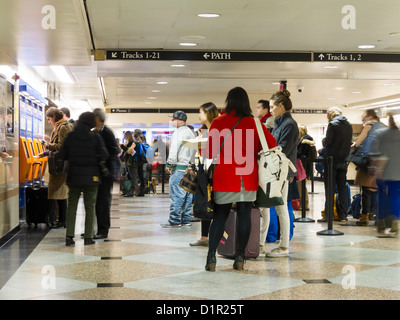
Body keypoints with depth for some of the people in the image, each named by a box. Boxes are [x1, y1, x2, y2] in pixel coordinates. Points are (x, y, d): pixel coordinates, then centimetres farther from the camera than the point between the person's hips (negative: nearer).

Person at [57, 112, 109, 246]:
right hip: (91, 176, -2)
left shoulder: (71, 136, -1)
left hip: (74, 175, 2)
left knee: (72, 205, 8)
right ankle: (88, 237, 7)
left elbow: (62, 155, 0)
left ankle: (69, 236, 1)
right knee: (90, 207, 6)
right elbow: (104, 155, -11)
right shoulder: (95, 137, -8)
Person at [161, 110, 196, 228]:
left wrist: (169, 164, -9)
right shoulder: (190, 132, 18)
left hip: (179, 167, -10)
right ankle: (186, 219, 15)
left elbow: (174, 149, -16)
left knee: (176, 195, -7)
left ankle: (175, 221, -6)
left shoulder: (179, 132, -11)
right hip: (189, 166, 10)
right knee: (187, 195, 11)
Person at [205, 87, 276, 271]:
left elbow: (211, 152, -1)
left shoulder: (218, 123, -3)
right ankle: (240, 257, 8)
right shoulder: (254, 123, 0)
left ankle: (211, 257, -3)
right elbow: (272, 143, 1)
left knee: (220, 215, 5)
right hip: (248, 178, 1)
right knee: (245, 215, 6)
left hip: (224, 177, -1)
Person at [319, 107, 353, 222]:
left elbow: (327, 142, -12)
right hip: (343, 160, 6)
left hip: (332, 160, -6)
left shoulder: (333, 124, -12)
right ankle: (343, 214, 13)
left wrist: (323, 140, 8)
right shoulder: (349, 125, 8)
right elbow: (349, 142, 14)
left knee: (330, 188, -2)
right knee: (342, 187, 11)